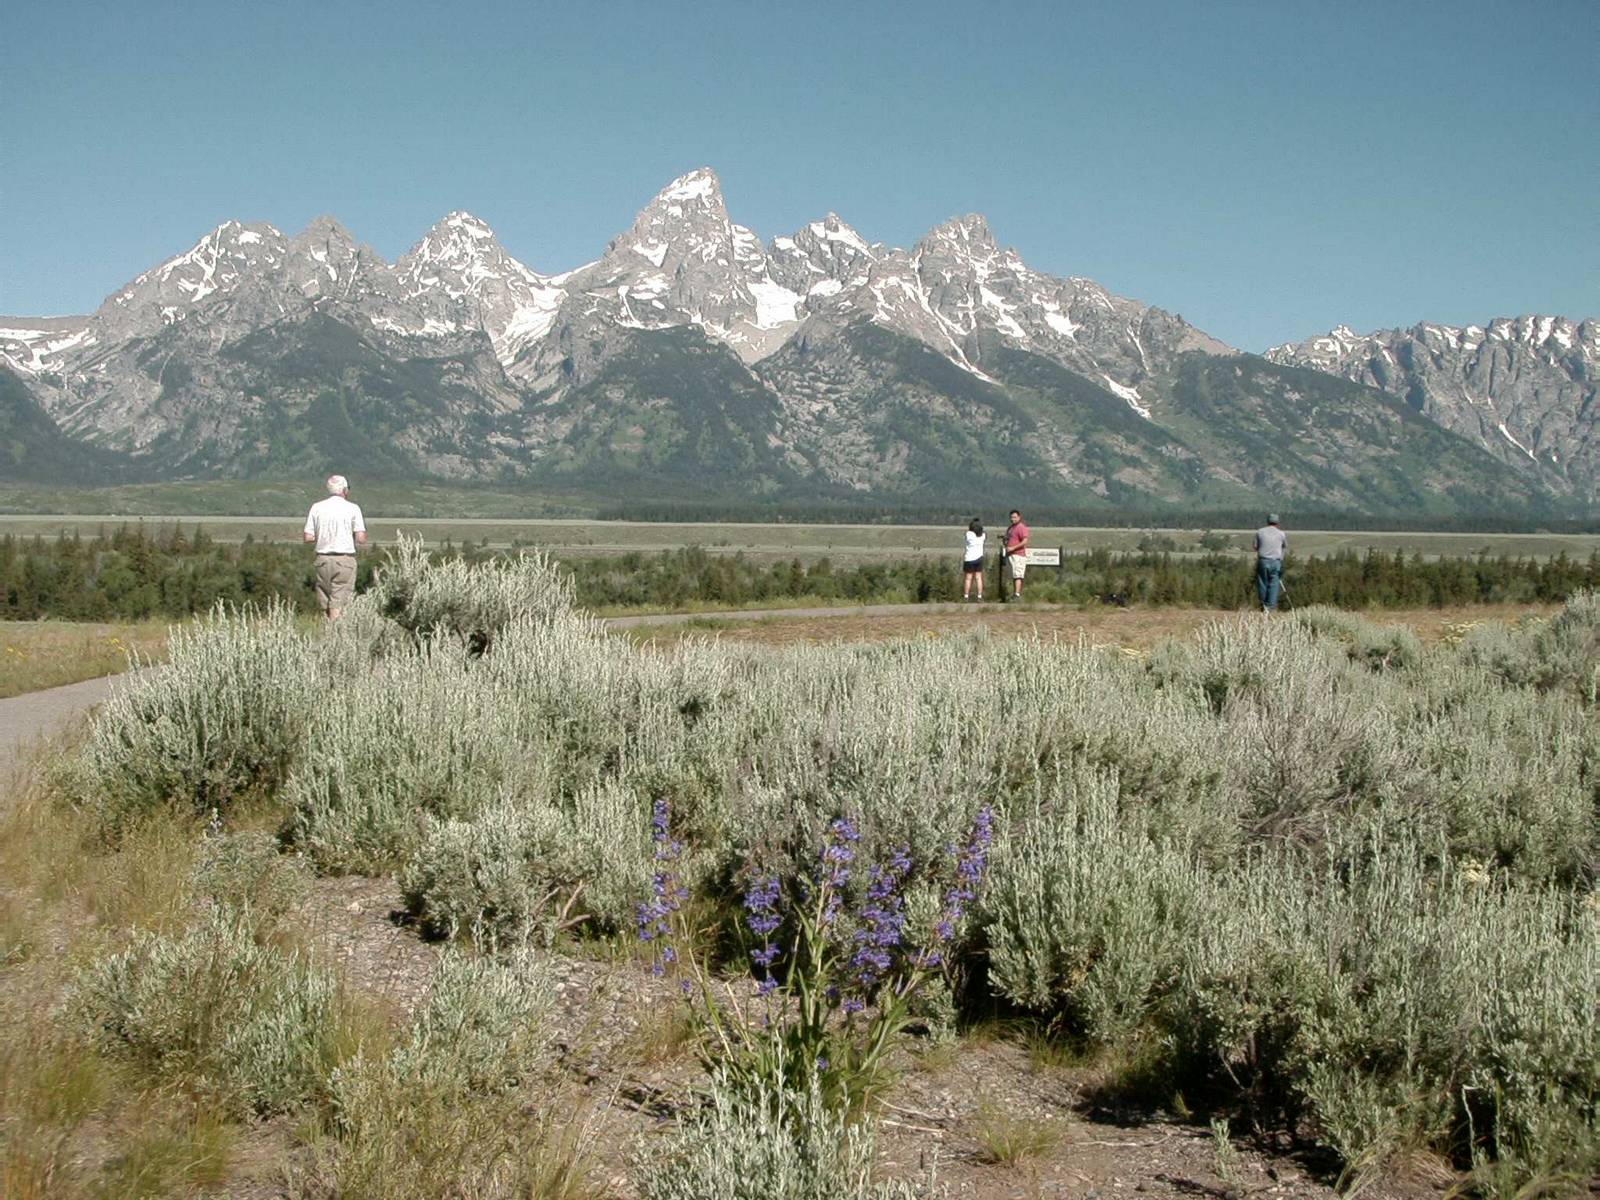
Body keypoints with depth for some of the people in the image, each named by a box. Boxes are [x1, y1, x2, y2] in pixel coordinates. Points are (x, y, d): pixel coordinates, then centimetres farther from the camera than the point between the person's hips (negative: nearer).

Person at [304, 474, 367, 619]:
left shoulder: (317, 507, 4)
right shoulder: (352, 508, -4)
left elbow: (308, 537, 2)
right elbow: (361, 539, -10)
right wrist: (363, 533, 12)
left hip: (323, 558, 3)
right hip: (344, 558, -3)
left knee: (325, 602, 14)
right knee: (339, 602, -4)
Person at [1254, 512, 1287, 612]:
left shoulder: (1259, 532, 4)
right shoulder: (1281, 534, 3)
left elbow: (1256, 547, 6)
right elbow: (1285, 546, 17)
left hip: (1262, 560, 1)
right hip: (1276, 562, -1)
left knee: (1262, 584, 9)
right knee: (1274, 585, 3)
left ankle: (1264, 606, 14)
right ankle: (1271, 606, -2)